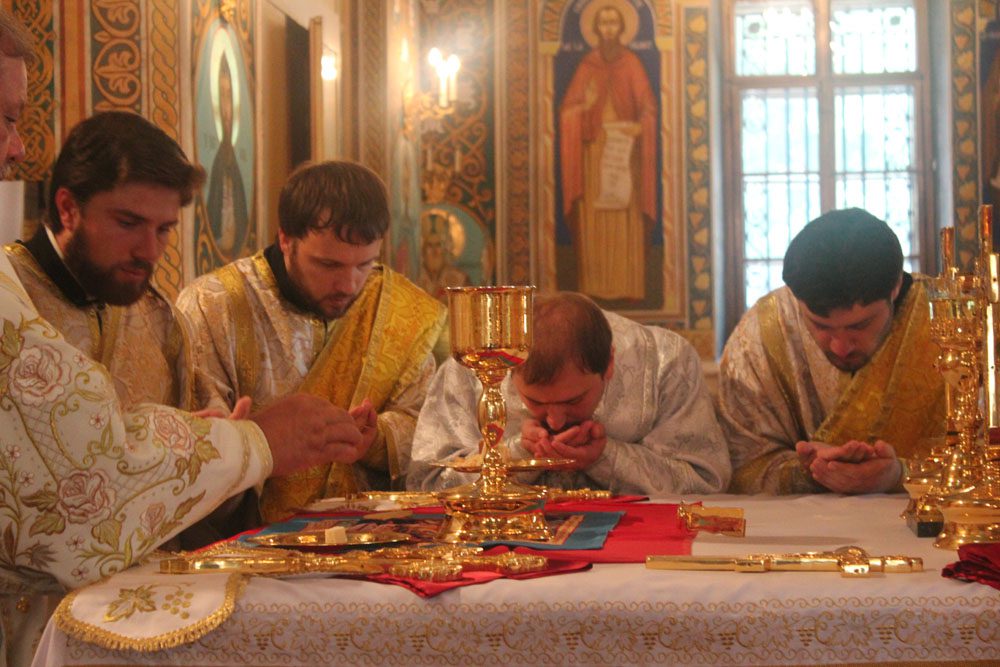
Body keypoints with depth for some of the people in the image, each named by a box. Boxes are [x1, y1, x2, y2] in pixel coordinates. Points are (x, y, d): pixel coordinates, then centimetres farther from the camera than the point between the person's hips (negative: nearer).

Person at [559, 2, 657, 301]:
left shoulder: (632, 64, 5)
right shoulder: (587, 66, 10)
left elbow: (648, 107, 0)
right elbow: (567, 110, 6)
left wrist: (640, 127, -20)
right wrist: (585, 105, -15)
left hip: (625, 148, -1)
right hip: (594, 148, 1)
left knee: (627, 221, -5)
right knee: (594, 222, -3)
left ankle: (628, 286, -2)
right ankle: (595, 287, -1)